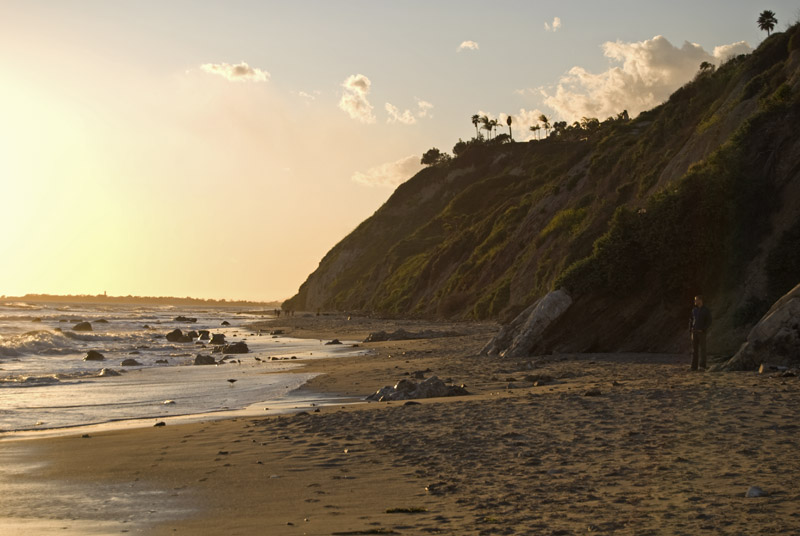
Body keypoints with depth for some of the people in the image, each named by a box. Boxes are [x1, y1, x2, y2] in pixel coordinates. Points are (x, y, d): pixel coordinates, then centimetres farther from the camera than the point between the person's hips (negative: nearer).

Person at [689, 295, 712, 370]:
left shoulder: (706, 310, -6)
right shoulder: (694, 309, 10)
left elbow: (709, 322, -8)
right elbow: (691, 320, 14)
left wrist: (703, 330, -19)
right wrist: (690, 330, 2)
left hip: (702, 332, -4)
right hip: (694, 332, 4)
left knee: (702, 349, -9)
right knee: (694, 349, 2)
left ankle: (702, 366, -8)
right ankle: (694, 366, 4)